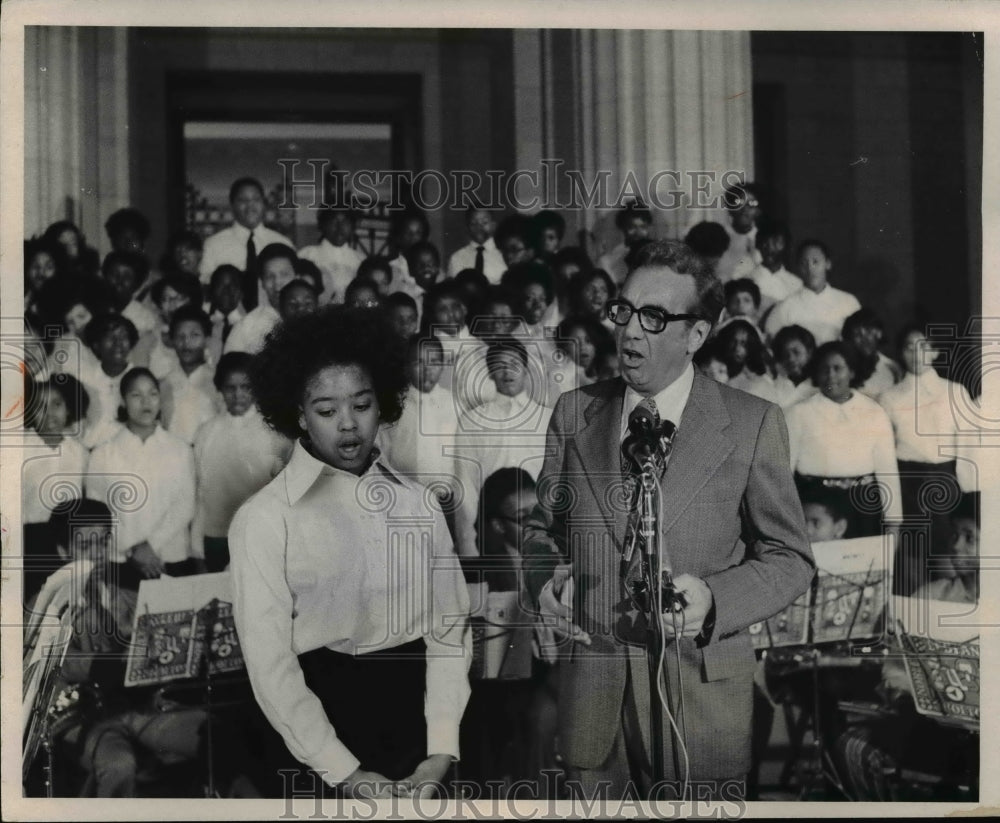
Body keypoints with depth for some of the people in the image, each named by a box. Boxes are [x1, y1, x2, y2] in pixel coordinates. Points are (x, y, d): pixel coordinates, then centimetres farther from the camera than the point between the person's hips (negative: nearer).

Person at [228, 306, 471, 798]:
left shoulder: (419, 505, 5)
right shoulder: (265, 518, -7)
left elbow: (448, 628, 2)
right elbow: (269, 663, -9)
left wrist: (442, 750, -10)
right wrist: (345, 772, -15)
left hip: (419, 714, 3)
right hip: (322, 717, -3)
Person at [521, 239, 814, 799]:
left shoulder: (753, 423, -5)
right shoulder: (575, 413, 5)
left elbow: (790, 558, -1)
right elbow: (544, 526, 15)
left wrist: (714, 600, -19)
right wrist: (545, 578, -7)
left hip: (702, 695, -2)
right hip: (591, 689, 3)